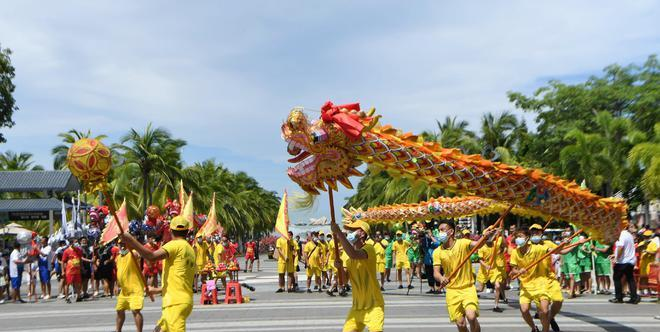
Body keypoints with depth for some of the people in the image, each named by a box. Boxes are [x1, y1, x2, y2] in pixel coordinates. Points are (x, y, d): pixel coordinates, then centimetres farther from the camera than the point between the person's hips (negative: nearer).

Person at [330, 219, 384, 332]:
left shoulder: (369, 249, -13)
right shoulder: (350, 257, 11)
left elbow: (354, 255, -36)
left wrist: (339, 233, -32)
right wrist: (340, 268, -12)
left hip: (373, 306, -7)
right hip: (356, 307, 7)